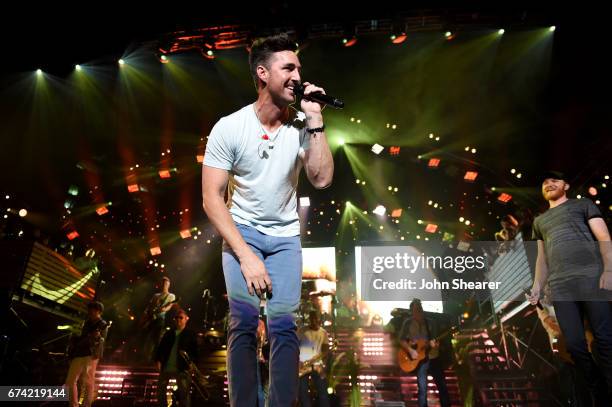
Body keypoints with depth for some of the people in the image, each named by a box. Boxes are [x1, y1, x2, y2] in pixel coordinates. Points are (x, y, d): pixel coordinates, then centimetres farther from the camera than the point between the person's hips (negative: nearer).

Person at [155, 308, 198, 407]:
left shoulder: (190, 334, 9)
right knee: (160, 390, 5)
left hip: (182, 367, -4)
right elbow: (160, 347, 15)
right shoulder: (168, 333, 18)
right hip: (166, 366, 4)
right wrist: (158, 360, 0)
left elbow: (195, 350, 5)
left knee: (184, 392, -8)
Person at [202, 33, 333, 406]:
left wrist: (315, 120, -19)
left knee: (284, 322, -7)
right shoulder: (229, 128, -12)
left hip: (285, 235, 2)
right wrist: (245, 255, -20)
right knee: (245, 318, -18)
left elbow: (322, 179, -15)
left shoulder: (301, 125, -5)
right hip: (242, 231, -2)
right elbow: (212, 198, -13)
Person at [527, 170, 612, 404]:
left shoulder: (583, 205, 17)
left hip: (591, 276, -3)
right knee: (575, 345, -3)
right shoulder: (540, 221, 29)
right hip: (559, 286, 4)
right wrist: (537, 286, 10)